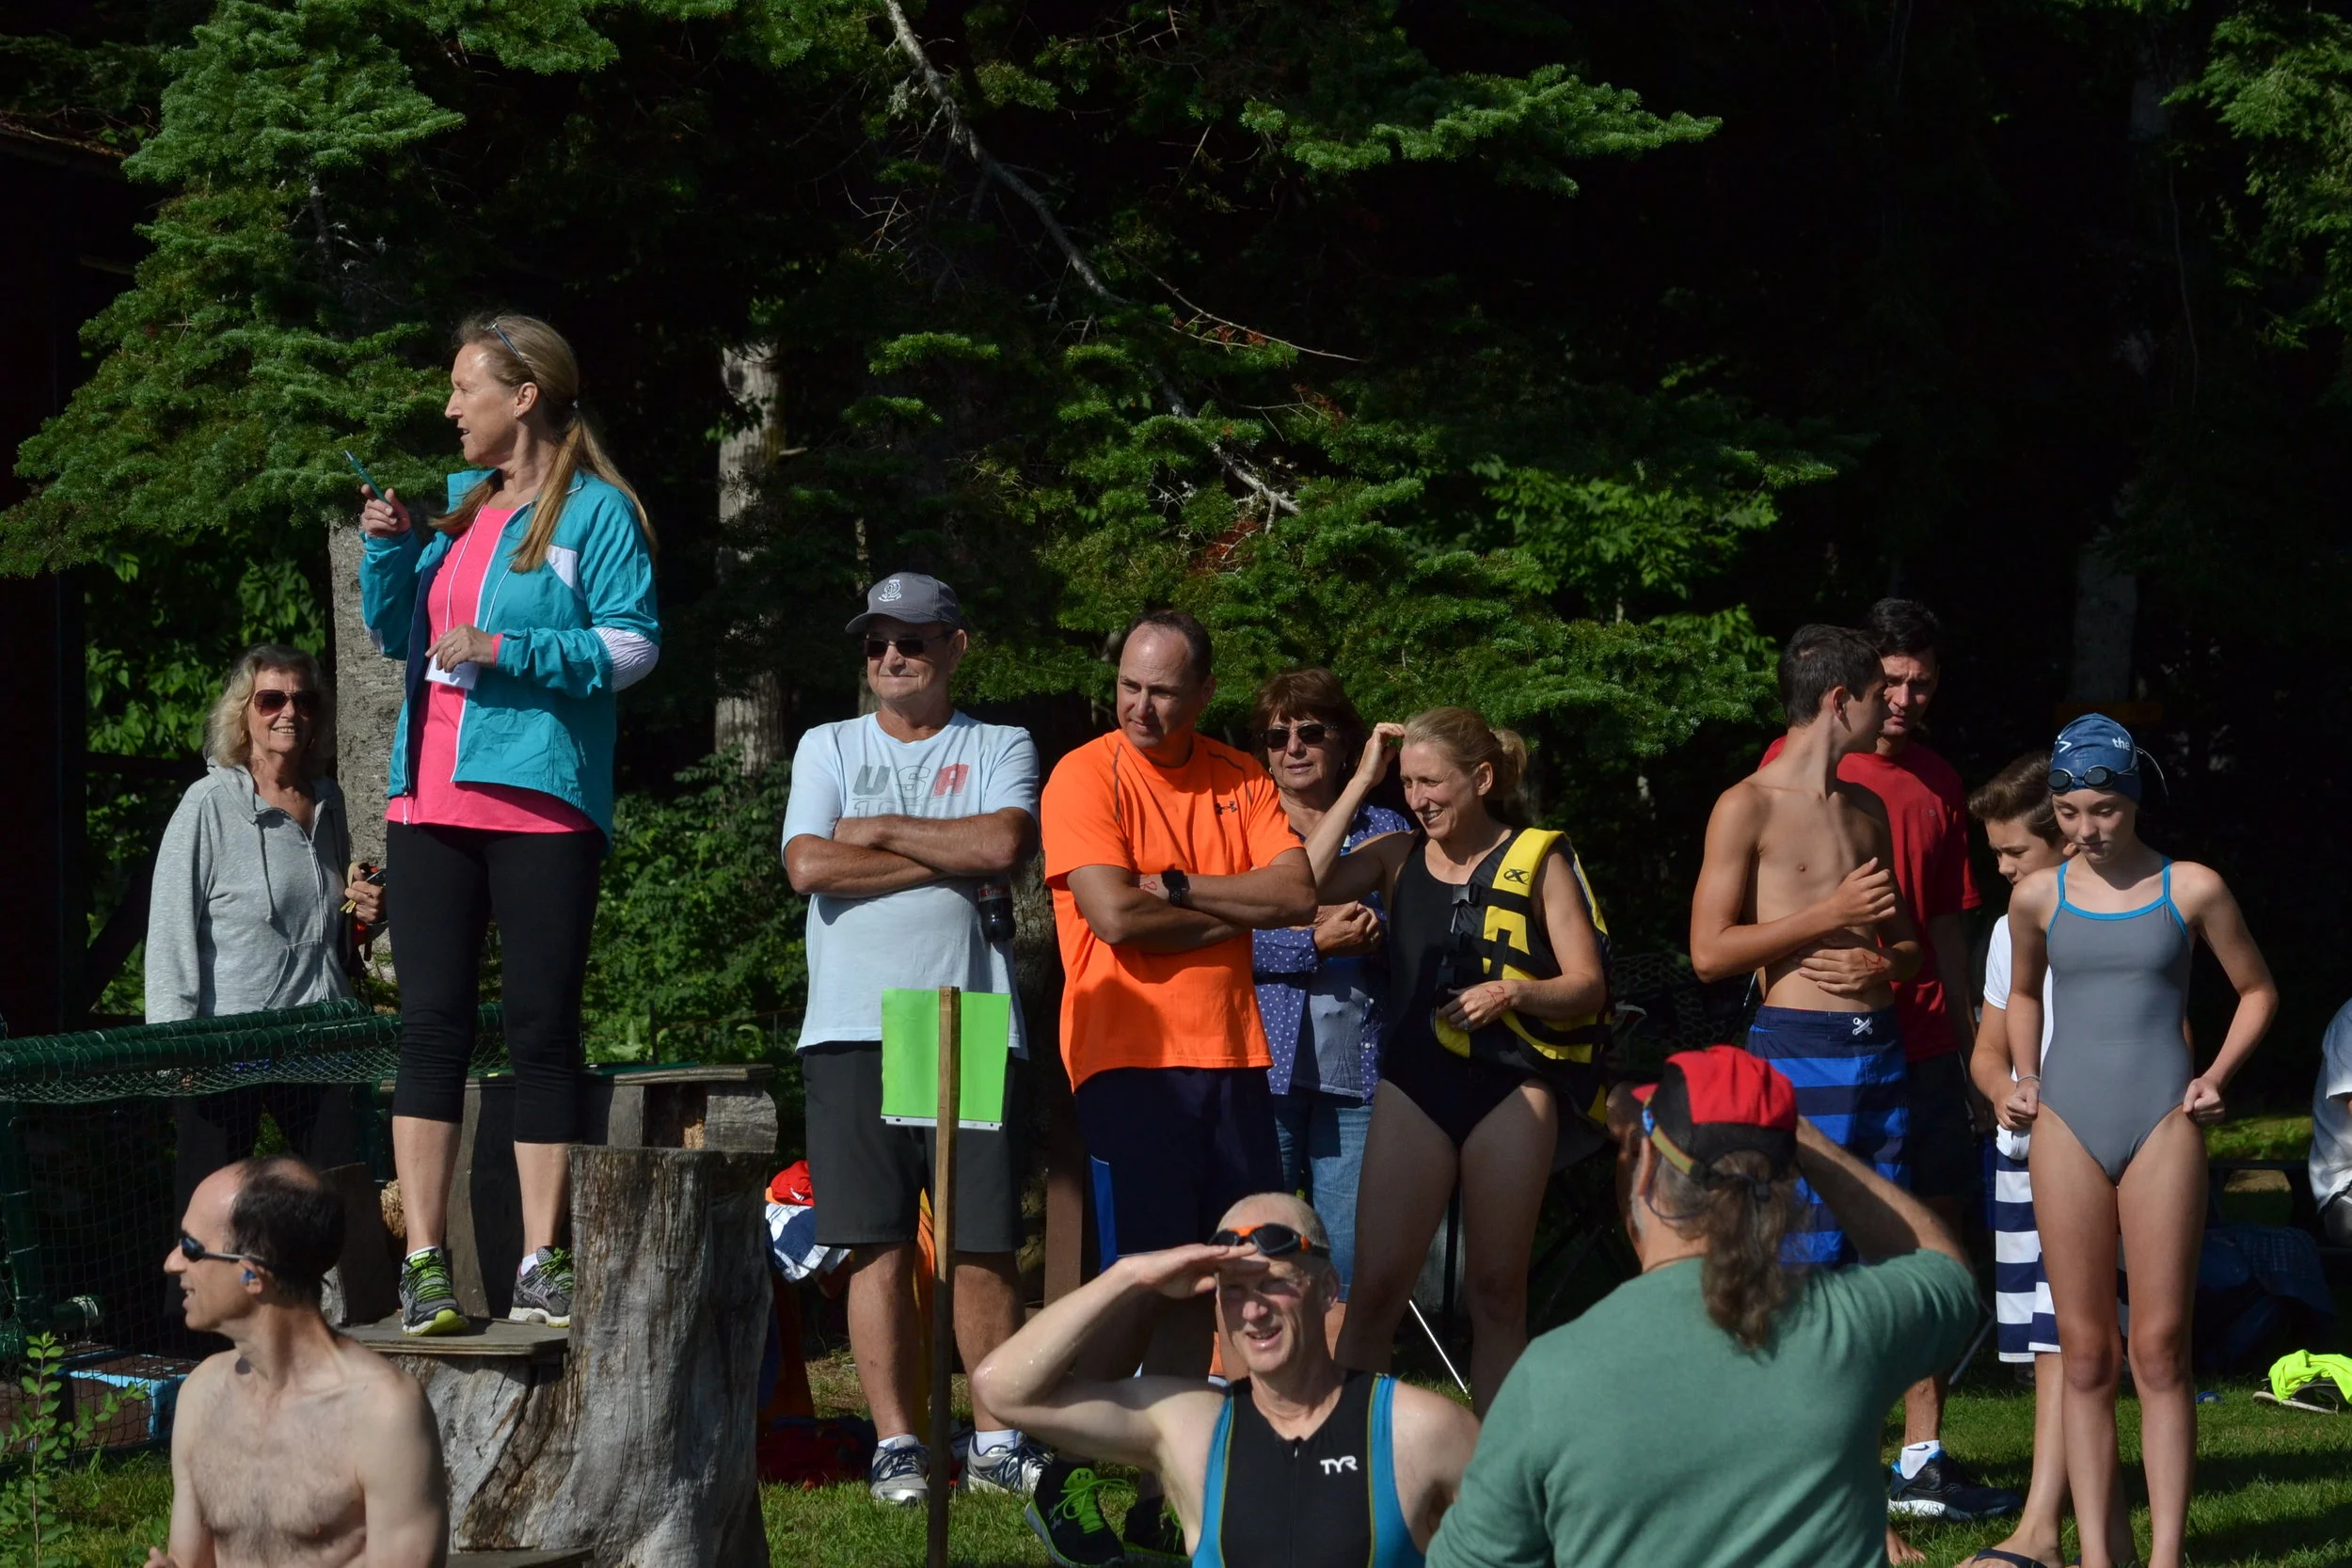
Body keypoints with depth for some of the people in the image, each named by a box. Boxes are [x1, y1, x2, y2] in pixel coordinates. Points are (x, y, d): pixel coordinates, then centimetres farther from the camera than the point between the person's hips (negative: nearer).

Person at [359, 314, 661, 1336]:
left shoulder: (595, 511, 0)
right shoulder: (453, 503, 18)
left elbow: (632, 646, -7)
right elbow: (394, 636, 21)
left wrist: (505, 650, -14)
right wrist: (388, 550, 4)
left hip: (544, 801, -5)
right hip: (433, 794, 5)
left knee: (542, 1030, -2)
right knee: (430, 1026, 0)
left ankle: (542, 1265, 2)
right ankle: (423, 1263, 0)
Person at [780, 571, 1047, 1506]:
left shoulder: (1000, 750, 12)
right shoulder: (828, 748, 15)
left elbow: (1004, 845, -9)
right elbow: (809, 866, -2)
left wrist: (881, 831, -2)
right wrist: (952, 861, -3)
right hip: (854, 1026, 1)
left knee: (986, 1244, -2)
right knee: (879, 1245, -2)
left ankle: (994, 1438, 7)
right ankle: (895, 1440, 4)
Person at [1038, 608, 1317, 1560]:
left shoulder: (1241, 782, 10)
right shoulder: (1085, 777, -4)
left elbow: (1299, 896, -2)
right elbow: (1117, 919, -15)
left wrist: (1177, 887, -11)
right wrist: (1241, 908, -5)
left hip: (1231, 1054, 5)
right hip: (1129, 1054, -5)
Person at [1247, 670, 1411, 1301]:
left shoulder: (1386, 832, 16)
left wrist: (1375, 933, -6)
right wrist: (1317, 944, -12)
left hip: (1357, 1072, 2)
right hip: (1265, 1066, -2)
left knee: (1350, 1262, 0)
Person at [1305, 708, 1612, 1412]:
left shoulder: (1538, 859, 2)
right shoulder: (1399, 857, 9)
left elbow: (1588, 985, 1)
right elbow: (1307, 880, -9)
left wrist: (1515, 993, -18)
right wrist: (1361, 783, -4)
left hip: (1510, 1086, -2)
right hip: (1416, 1085, 2)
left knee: (1497, 1292, 3)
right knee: (1376, 1286, -6)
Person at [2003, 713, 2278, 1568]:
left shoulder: (2191, 889, 0)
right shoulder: (2038, 897, 5)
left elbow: (2257, 991, 12)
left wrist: (2217, 1074, -2)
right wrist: (2024, 1079, 9)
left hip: (2162, 1126, -2)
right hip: (2067, 1126, 2)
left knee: (2161, 1350, -3)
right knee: (2085, 1353, 3)